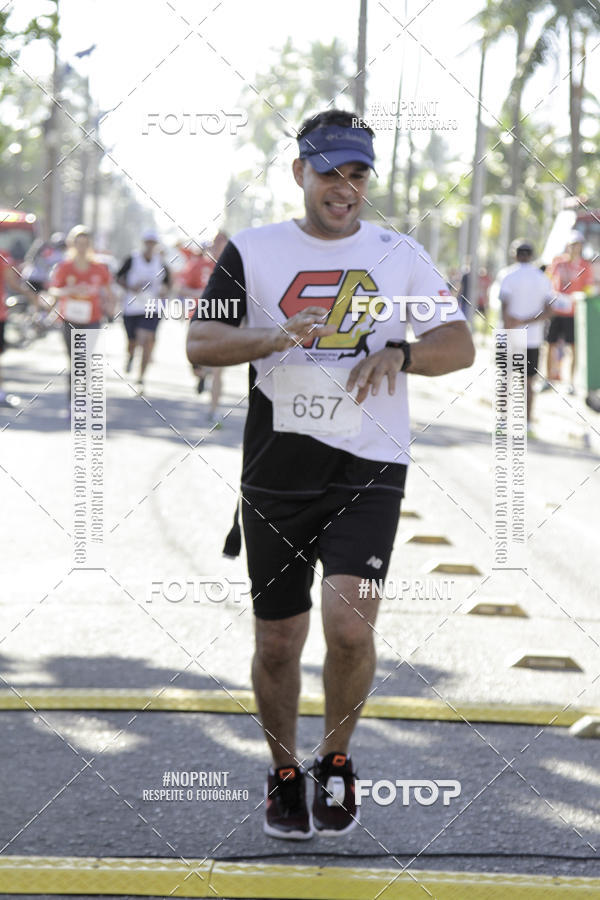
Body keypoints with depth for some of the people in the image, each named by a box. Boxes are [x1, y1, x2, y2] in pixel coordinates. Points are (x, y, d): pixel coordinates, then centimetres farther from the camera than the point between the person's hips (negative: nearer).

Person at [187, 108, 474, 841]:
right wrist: (276, 337, -20)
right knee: (278, 641, 5)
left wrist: (398, 353, -16)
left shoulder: (400, 256, 8)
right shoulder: (253, 251, 5)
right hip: (277, 473, 1)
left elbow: (460, 347, 5)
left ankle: (335, 763, 7)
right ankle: (284, 775, 28)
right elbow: (199, 345, -2)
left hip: (368, 475, 0)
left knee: (349, 626, -17)